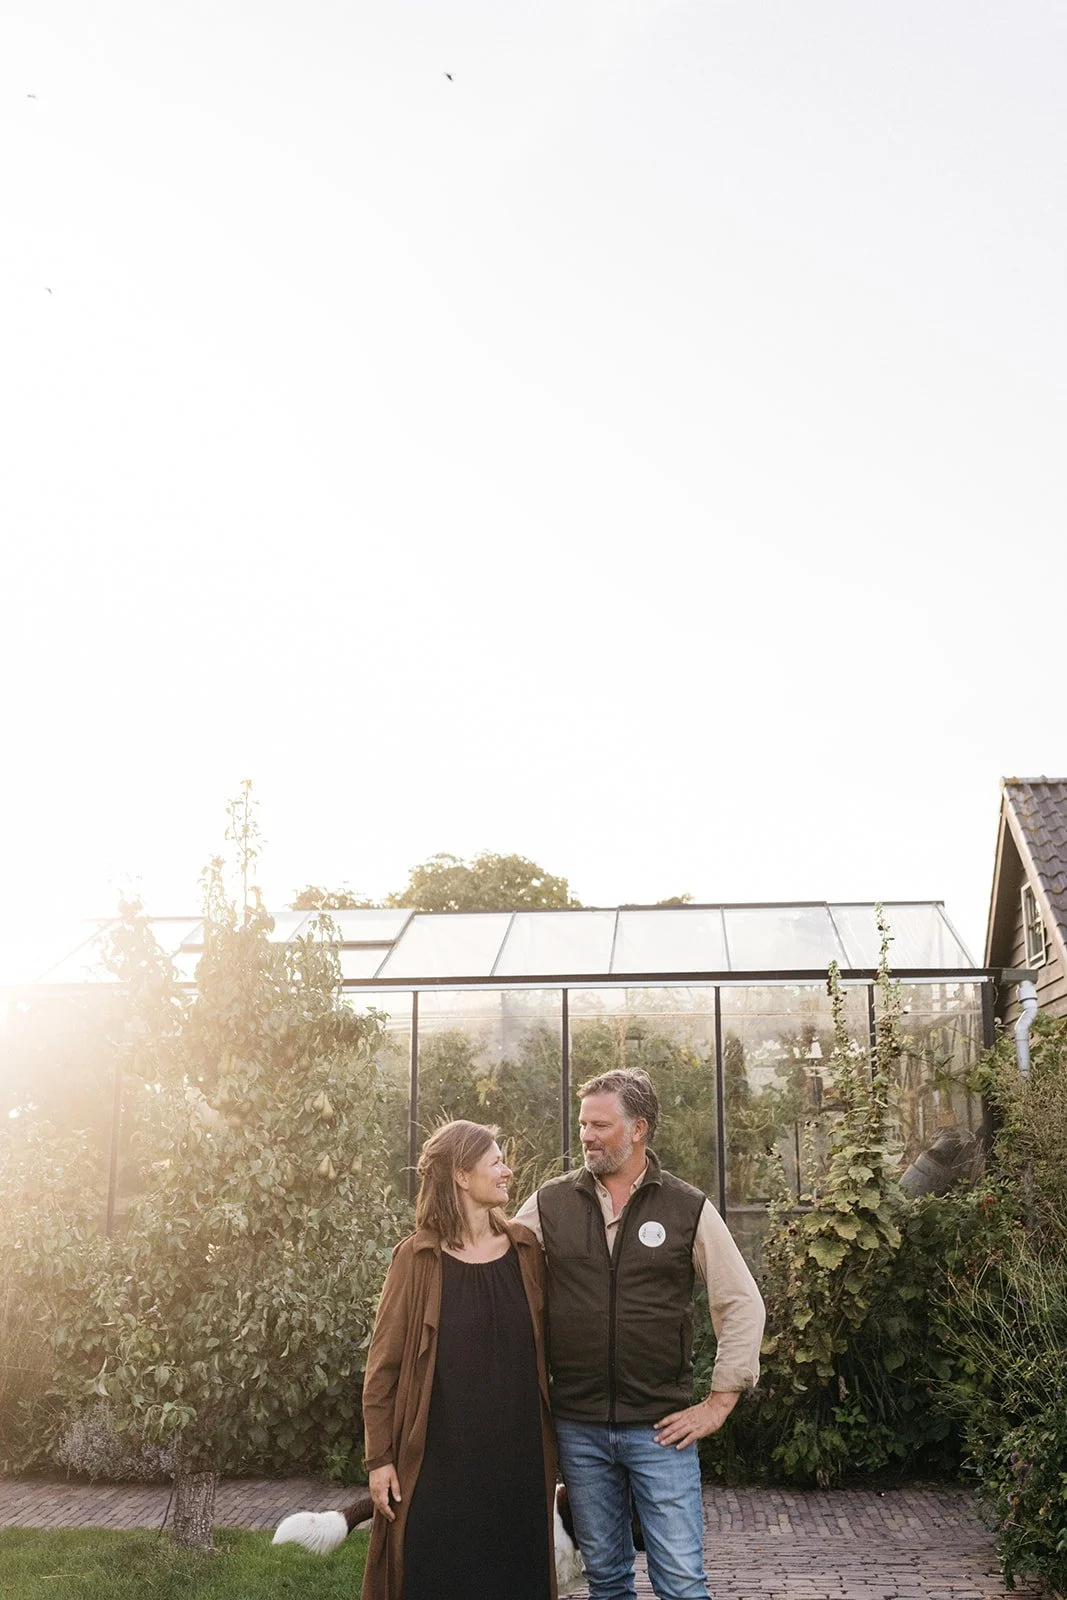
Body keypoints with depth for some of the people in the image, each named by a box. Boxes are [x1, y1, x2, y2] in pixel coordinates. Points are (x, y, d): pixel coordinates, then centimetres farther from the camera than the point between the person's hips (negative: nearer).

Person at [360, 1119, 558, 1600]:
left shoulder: (526, 1249, 5)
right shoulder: (417, 1259, -5)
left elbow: (543, 1348, 11)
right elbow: (383, 1365, -4)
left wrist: (553, 1441, 10)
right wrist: (379, 1458, -7)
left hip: (519, 1459, 3)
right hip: (439, 1464, -3)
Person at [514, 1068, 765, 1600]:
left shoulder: (689, 1208, -3)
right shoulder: (550, 1203, 0)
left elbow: (742, 1304, 1)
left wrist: (719, 1402, -2)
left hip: (661, 1428, -2)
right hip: (578, 1427, 2)